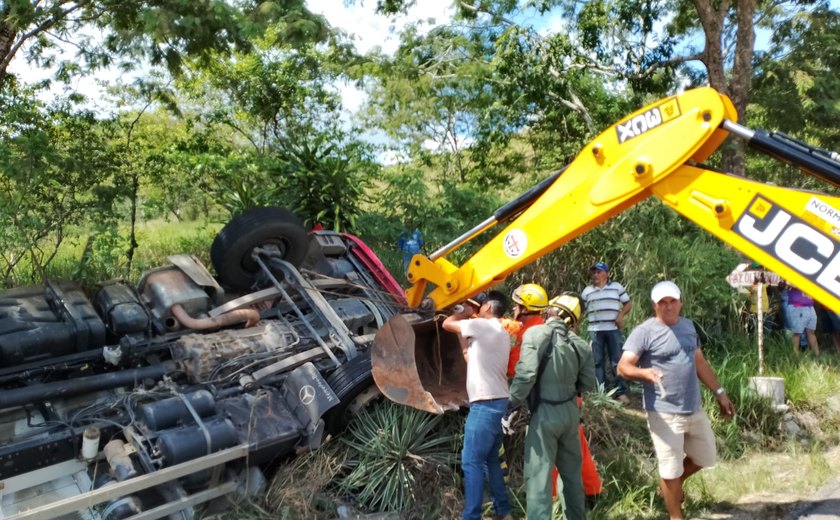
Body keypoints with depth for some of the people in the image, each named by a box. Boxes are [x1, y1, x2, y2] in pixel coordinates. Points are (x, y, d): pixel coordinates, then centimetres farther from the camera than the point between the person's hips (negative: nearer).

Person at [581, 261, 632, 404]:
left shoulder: (616, 287, 6)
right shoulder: (587, 290, 9)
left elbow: (628, 303, 9)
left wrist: (621, 315, -7)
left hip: (613, 329, -1)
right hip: (595, 330, 1)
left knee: (617, 361, 0)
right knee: (598, 361, 5)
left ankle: (620, 392, 7)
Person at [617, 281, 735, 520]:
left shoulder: (688, 326, 9)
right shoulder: (644, 332, -14)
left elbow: (700, 362, 18)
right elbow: (623, 367, -20)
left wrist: (719, 393, 18)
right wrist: (645, 372, -40)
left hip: (695, 410, 7)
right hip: (665, 414, -7)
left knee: (705, 458, 20)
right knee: (671, 469, 4)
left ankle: (672, 486, 44)